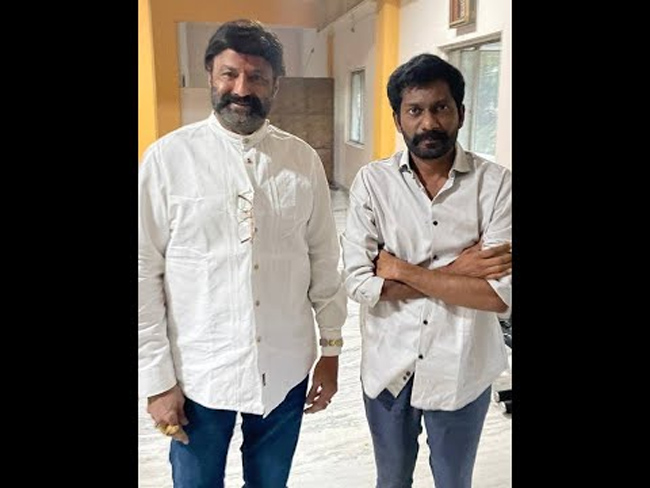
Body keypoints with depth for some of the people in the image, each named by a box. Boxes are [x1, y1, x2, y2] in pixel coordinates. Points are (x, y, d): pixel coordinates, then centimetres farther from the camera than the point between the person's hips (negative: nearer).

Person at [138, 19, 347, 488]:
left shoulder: (303, 159, -2)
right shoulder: (167, 157, -9)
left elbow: (324, 260, 3)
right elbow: (145, 274, -8)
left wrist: (331, 348, 6)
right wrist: (157, 379, -7)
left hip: (286, 372, 2)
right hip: (198, 375, -2)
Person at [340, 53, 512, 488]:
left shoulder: (495, 183, -12)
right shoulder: (372, 181, -10)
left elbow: (500, 294, -20)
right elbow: (359, 282, -16)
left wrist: (402, 270, -18)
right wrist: (453, 271, -19)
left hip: (461, 371, 0)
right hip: (389, 366, 1)